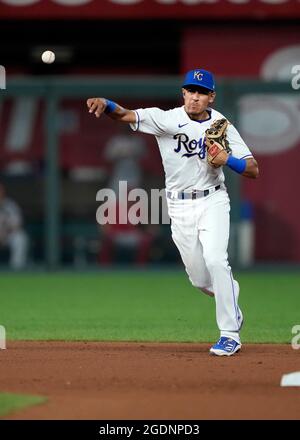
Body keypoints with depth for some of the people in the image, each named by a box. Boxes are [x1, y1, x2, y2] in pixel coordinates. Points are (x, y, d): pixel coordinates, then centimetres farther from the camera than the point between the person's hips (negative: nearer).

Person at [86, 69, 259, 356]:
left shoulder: (223, 126, -5)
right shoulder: (167, 119, -10)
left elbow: (253, 171, -5)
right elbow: (126, 115, -25)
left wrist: (228, 160, -25)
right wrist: (106, 104, -46)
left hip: (213, 202, -1)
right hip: (180, 208, 1)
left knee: (215, 260, -22)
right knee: (199, 278, 6)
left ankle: (230, 335, -15)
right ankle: (233, 309, 40)